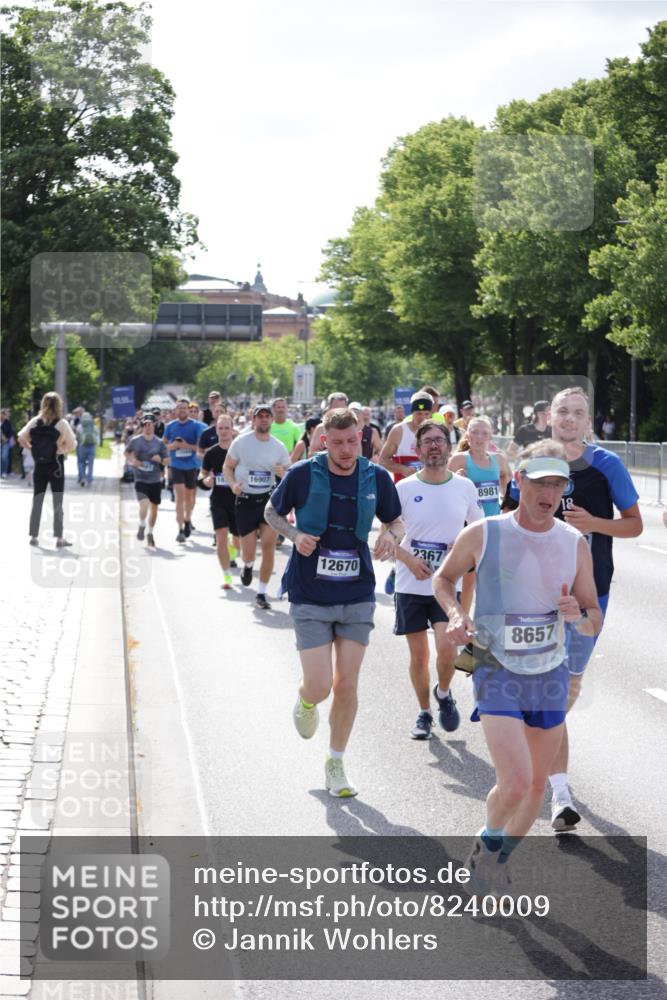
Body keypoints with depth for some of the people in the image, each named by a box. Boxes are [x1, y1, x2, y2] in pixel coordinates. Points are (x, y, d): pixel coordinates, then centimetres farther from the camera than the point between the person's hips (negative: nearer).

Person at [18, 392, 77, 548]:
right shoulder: (61, 423, -9)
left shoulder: (35, 422, 1)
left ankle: (34, 536, 11)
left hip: (39, 465, 3)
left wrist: (32, 449, 7)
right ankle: (59, 538, -2)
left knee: (37, 501, 10)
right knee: (57, 502, 1)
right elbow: (72, 445, -12)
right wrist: (62, 450, 6)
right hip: (56, 465, -3)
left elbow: (21, 438, -4)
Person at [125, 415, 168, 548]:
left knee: (154, 507, 9)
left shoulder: (159, 443, 1)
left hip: (155, 480, 2)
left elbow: (167, 460, 5)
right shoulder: (135, 441, -2)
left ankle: (150, 533, 29)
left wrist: (161, 460, -16)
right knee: (144, 504, -21)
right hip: (140, 479, -2)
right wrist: (132, 460, -3)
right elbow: (127, 451, 16)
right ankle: (142, 526, 5)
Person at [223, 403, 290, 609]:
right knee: (249, 552, 0)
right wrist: (233, 484, -15)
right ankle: (247, 565, 41)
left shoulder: (279, 447, 2)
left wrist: (283, 473, -14)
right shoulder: (241, 442, -4)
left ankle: (261, 594, 1)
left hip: (269, 499, 1)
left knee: (269, 545, -12)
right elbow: (227, 466, 4)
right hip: (245, 500, -1)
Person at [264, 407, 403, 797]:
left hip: (357, 594, 2)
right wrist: (295, 535, -13)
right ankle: (305, 702, 31)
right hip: (310, 598, -2)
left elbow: (397, 520, 12)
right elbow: (273, 512, 7)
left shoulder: (377, 478, -2)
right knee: (319, 687, -8)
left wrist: (391, 535, -11)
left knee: (347, 685, 2)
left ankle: (336, 765, 20)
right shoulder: (303, 474, -9)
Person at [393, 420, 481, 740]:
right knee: (418, 655, 6)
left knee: (446, 647, -16)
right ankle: (424, 713, 25)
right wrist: (408, 559, -13)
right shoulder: (404, 488, -2)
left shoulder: (465, 487, 2)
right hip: (411, 584, 0)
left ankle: (444, 694, 14)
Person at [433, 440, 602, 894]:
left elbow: (595, 622, 5)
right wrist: (455, 614, -10)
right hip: (498, 674, -4)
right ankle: (488, 841, 14)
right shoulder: (482, 535, -9)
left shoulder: (575, 544, -1)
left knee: (537, 785, 12)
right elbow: (443, 578, 9)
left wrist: (579, 615, -19)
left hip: (551, 674, 4)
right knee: (515, 783, -18)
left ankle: (500, 858, 37)